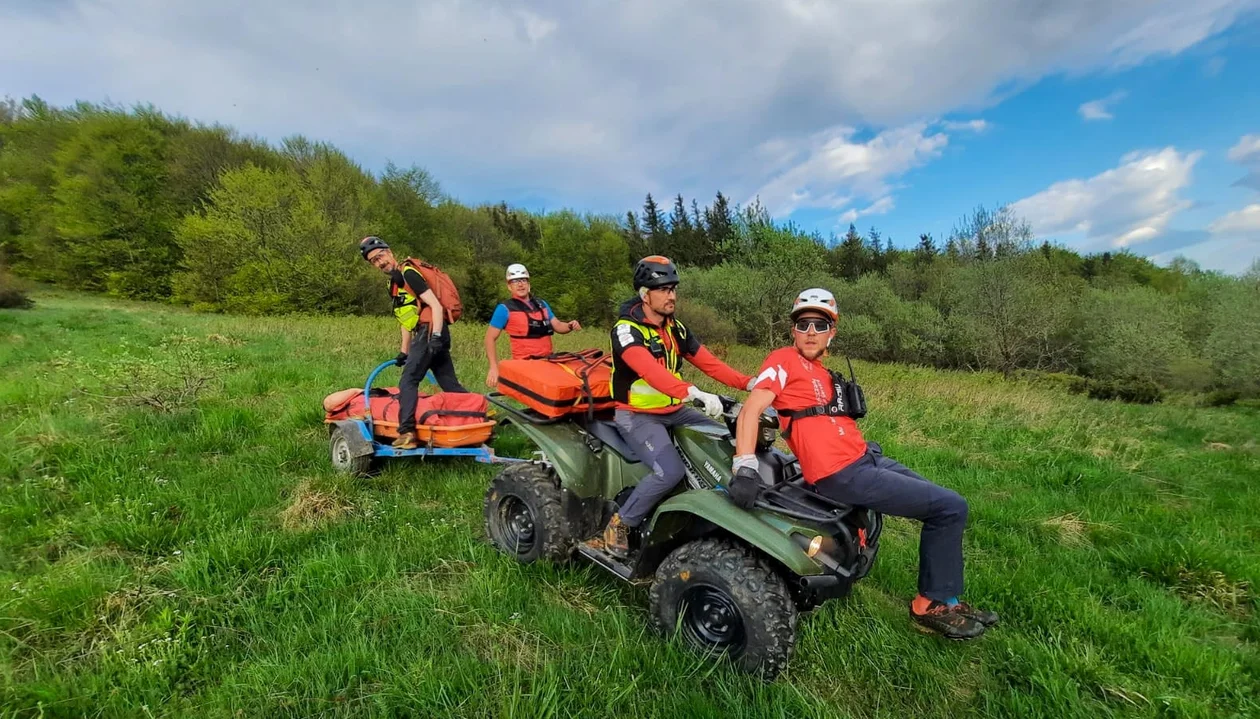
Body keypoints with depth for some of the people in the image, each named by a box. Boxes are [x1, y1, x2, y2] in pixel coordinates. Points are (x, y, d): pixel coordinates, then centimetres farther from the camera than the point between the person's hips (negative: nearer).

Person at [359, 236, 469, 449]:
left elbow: (436, 305, -15)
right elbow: (407, 319, 26)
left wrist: (435, 336, -24)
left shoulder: (408, 273, -6)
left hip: (430, 332, -10)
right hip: (429, 334, 10)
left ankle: (407, 433, -14)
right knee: (450, 384, 8)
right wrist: (404, 351, 24)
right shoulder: (395, 282, 22)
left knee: (408, 382, -11)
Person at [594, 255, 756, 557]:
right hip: (637, 415, -7)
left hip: (675, 411, 7)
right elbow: (650, 370, -34)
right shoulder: (626, 329, -17)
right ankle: (618, 524, -6)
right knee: (670, 472, -26)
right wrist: (695, 393, -47)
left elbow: (708, 361, 2)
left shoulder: (676, 328, 7)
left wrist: (749, 383, -11)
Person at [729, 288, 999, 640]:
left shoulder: (824, 375, 20)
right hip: (843, 474, -9)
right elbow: (750, 410, -18)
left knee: (946, 506, 17)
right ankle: (932, 603, 11)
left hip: (868, 458, 9)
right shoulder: (784, 360, -7)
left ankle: (942, 598, 28)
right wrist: (745, 468, -28)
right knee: (951, 507, -6)